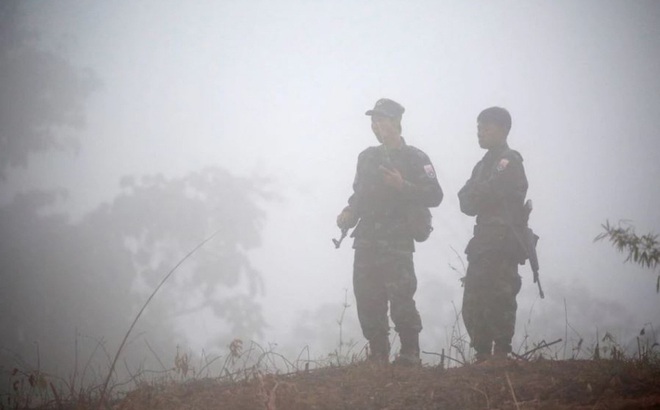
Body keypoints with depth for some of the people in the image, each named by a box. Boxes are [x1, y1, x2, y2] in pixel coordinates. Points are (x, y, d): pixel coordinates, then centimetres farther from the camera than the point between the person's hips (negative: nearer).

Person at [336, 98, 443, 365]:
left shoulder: (415, 159, -2)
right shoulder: (367, 157, 16)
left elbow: (434, 196, -9)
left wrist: (402, 186, -20)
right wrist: (349, 212, 7)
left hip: (397, 244, -6)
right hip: (366, 241, 6)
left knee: (401, 301, -13)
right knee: (367, 303, 4)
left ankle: (409, 357, -4)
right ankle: (378, 357, 13)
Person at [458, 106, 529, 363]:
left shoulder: (509, 161, -4)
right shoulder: (483, 164, 22)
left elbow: (491, 192, -17)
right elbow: (466, 202, 13)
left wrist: (474, 196, 0)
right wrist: (475, 198, -7)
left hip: (502, 243, -9)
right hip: (483, 244, 9)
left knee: (497, 301, -13)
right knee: (473, 304, 6)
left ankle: (501, 356, -12)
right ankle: (482, 357, 10)